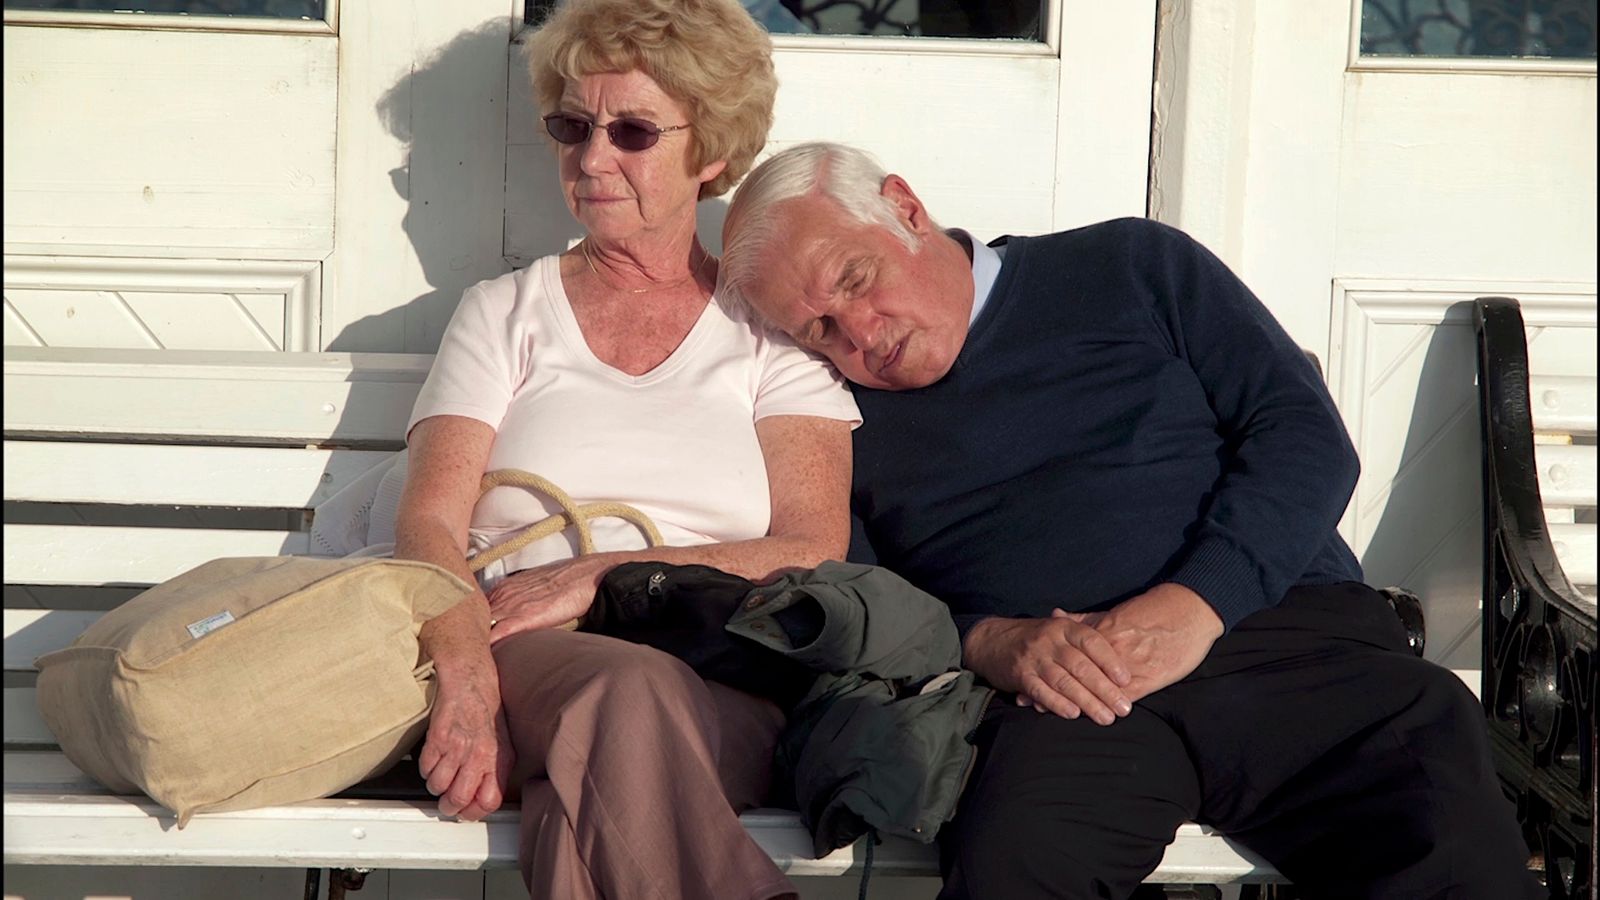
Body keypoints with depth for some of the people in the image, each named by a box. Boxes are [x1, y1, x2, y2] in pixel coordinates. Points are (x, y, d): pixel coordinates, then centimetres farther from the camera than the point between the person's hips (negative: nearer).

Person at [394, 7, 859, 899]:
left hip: (724, 677, -1)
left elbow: (812, 556, 1)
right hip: (528, 658, 2)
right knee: (626, 690, -35)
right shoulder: (506, 314, 18)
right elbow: (428, 524, 4)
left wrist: (598, 575, -12)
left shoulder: (772, 326, 15)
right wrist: (467, 678, -19)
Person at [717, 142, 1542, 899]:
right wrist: (985, 644, -9)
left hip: (1290, 627, 1)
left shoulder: (1132, 267, 17)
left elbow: (1307, 435, 8)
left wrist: (1195, 605, -8)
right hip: (1063, 698, 0)